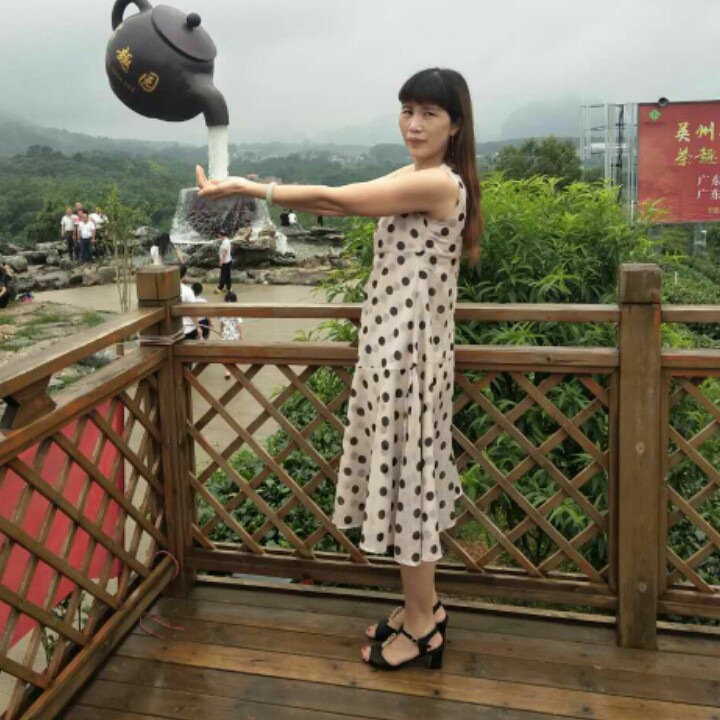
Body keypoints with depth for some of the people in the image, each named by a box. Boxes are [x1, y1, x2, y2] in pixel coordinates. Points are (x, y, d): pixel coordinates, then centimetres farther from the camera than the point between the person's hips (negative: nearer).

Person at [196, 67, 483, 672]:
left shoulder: (439, 182, -17)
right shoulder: (411, 177, 13)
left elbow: (333, 200, -16)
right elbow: (337, 205, 9)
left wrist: (248, 188, -7)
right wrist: (250, 188, -1)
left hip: (410, 346, -10)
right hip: (392, 342, 10)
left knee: (407, 474, 0)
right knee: (406, 473, 16)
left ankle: (423, 628, 18)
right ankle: (423, 607, 31)